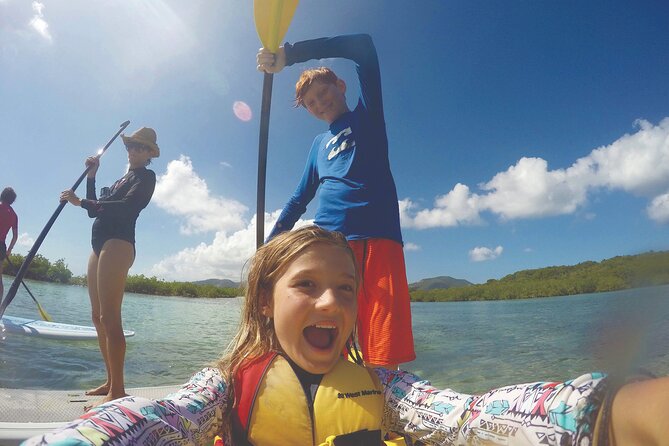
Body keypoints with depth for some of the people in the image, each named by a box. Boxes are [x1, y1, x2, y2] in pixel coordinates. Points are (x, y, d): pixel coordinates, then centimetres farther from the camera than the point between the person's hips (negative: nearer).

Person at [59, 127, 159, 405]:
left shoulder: (145, 176, 0)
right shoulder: (122, 180, 26)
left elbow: (126, 206, -16)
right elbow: (95, 209, 23)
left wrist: (80, 202, -12)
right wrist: (91, 176, 17)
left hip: (118, 245, -9)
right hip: (99, 246, 9)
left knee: (109, 318, -15)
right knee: (98, 317, 9)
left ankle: (117, 391, -12)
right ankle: (110, 382, 16)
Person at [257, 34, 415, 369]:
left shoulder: (367, 115, 17)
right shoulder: (319, 144, 28)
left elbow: (363, 47, 3)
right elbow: (299, 200, 29)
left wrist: (288, 55, -1)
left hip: (376, 241, -4)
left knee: (384, 356, -9)